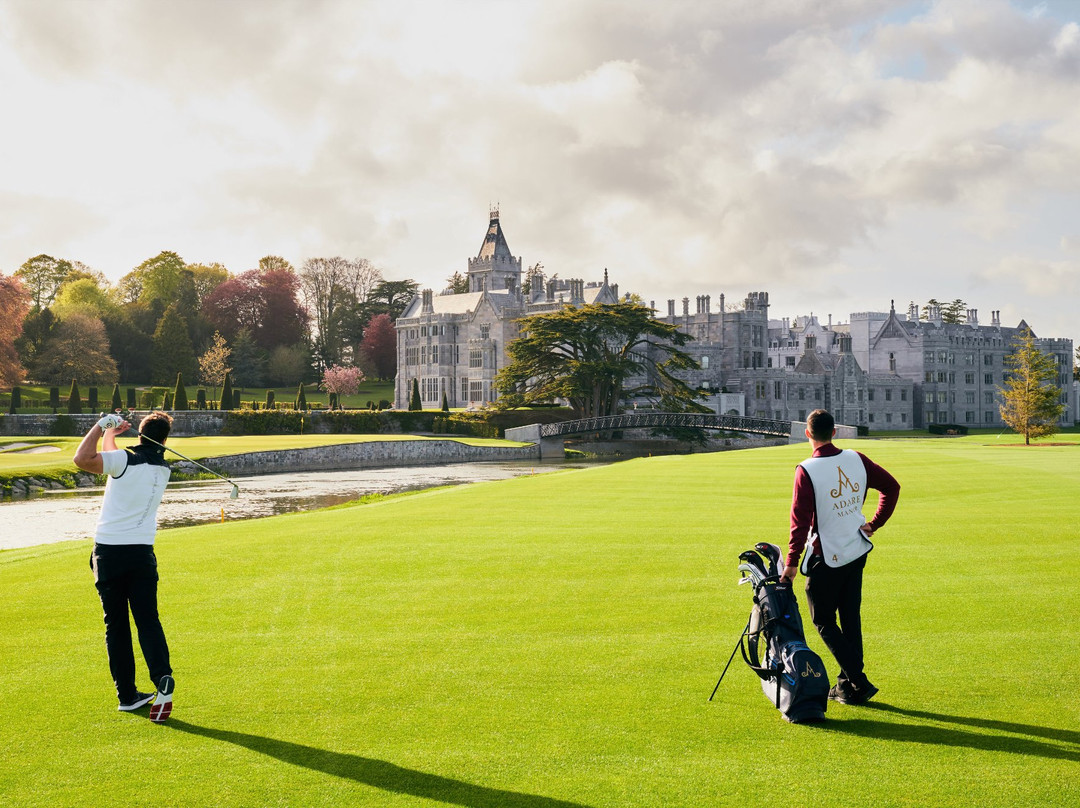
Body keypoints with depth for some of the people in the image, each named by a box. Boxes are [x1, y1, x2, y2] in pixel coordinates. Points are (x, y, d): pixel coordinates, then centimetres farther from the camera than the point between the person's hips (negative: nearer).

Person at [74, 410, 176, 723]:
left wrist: (103, 426, -13)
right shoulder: (163, 469, 6)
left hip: (108, 553, -3)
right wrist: (110, 434, 25)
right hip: (142, 553, 3)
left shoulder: (126, 460, -11)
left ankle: (127, 695, 9)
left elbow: (82, 459, -25)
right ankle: (163, 678, -20)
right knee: (148, 620, 3)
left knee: (116, 626, 6)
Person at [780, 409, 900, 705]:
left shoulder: (806, 470, -16)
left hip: (826, 558, -6)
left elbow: (801, 519, -18)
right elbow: (891, 486, 8)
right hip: (857, 551, 6)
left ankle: (858, 683, -2)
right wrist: (875, 523, 13)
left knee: (823, 621, 6)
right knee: (851, 618, 14)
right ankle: (847, 683, 21)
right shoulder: (856, 459, 1)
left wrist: (791, 562, -13)